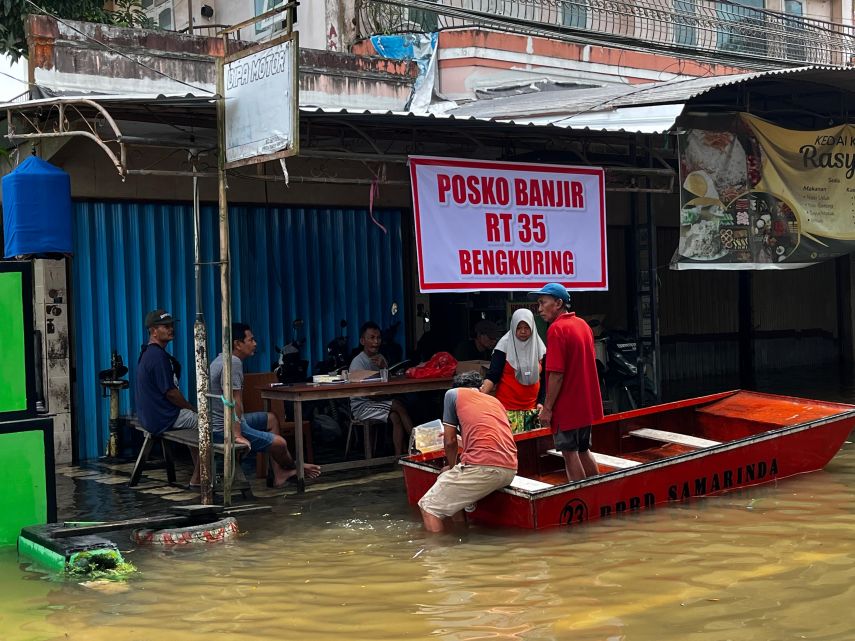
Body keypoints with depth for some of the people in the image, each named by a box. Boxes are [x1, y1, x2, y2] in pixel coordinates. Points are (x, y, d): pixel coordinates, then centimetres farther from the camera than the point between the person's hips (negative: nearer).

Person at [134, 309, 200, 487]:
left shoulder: (147, 353, 14)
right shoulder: (158, 355, -20)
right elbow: (170, 392, -21)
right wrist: (192, 408, -6)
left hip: (150, 416, 10)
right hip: (163, 418, -10)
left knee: (194, 420, 26)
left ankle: (199, 474, 27)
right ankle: (196, 478, 1)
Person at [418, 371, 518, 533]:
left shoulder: (453, 393, 14)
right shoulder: (495, 400, 29)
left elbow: (450, 440, 15)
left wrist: (452, 466, 33)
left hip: (483, 467, -7)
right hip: (510, 471, 7)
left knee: (428, 508, 3)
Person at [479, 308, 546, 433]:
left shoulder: (539, 348, 9)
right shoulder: (505, 346, -2)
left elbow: (544, 379, 16)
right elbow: (492, 376, -7)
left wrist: (541, 402, 8)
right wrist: (480, 395, -22)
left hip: (531, 408, 4)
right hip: (507, 408, -4)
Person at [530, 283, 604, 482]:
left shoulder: (557, 329, -17)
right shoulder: (583, 325, 10)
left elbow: (556, 374, -21)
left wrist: (547, 408, -15)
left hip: (567, 406, -9)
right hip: (587, 404, 9)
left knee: (570, 454, 0)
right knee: (583, 451, 19)